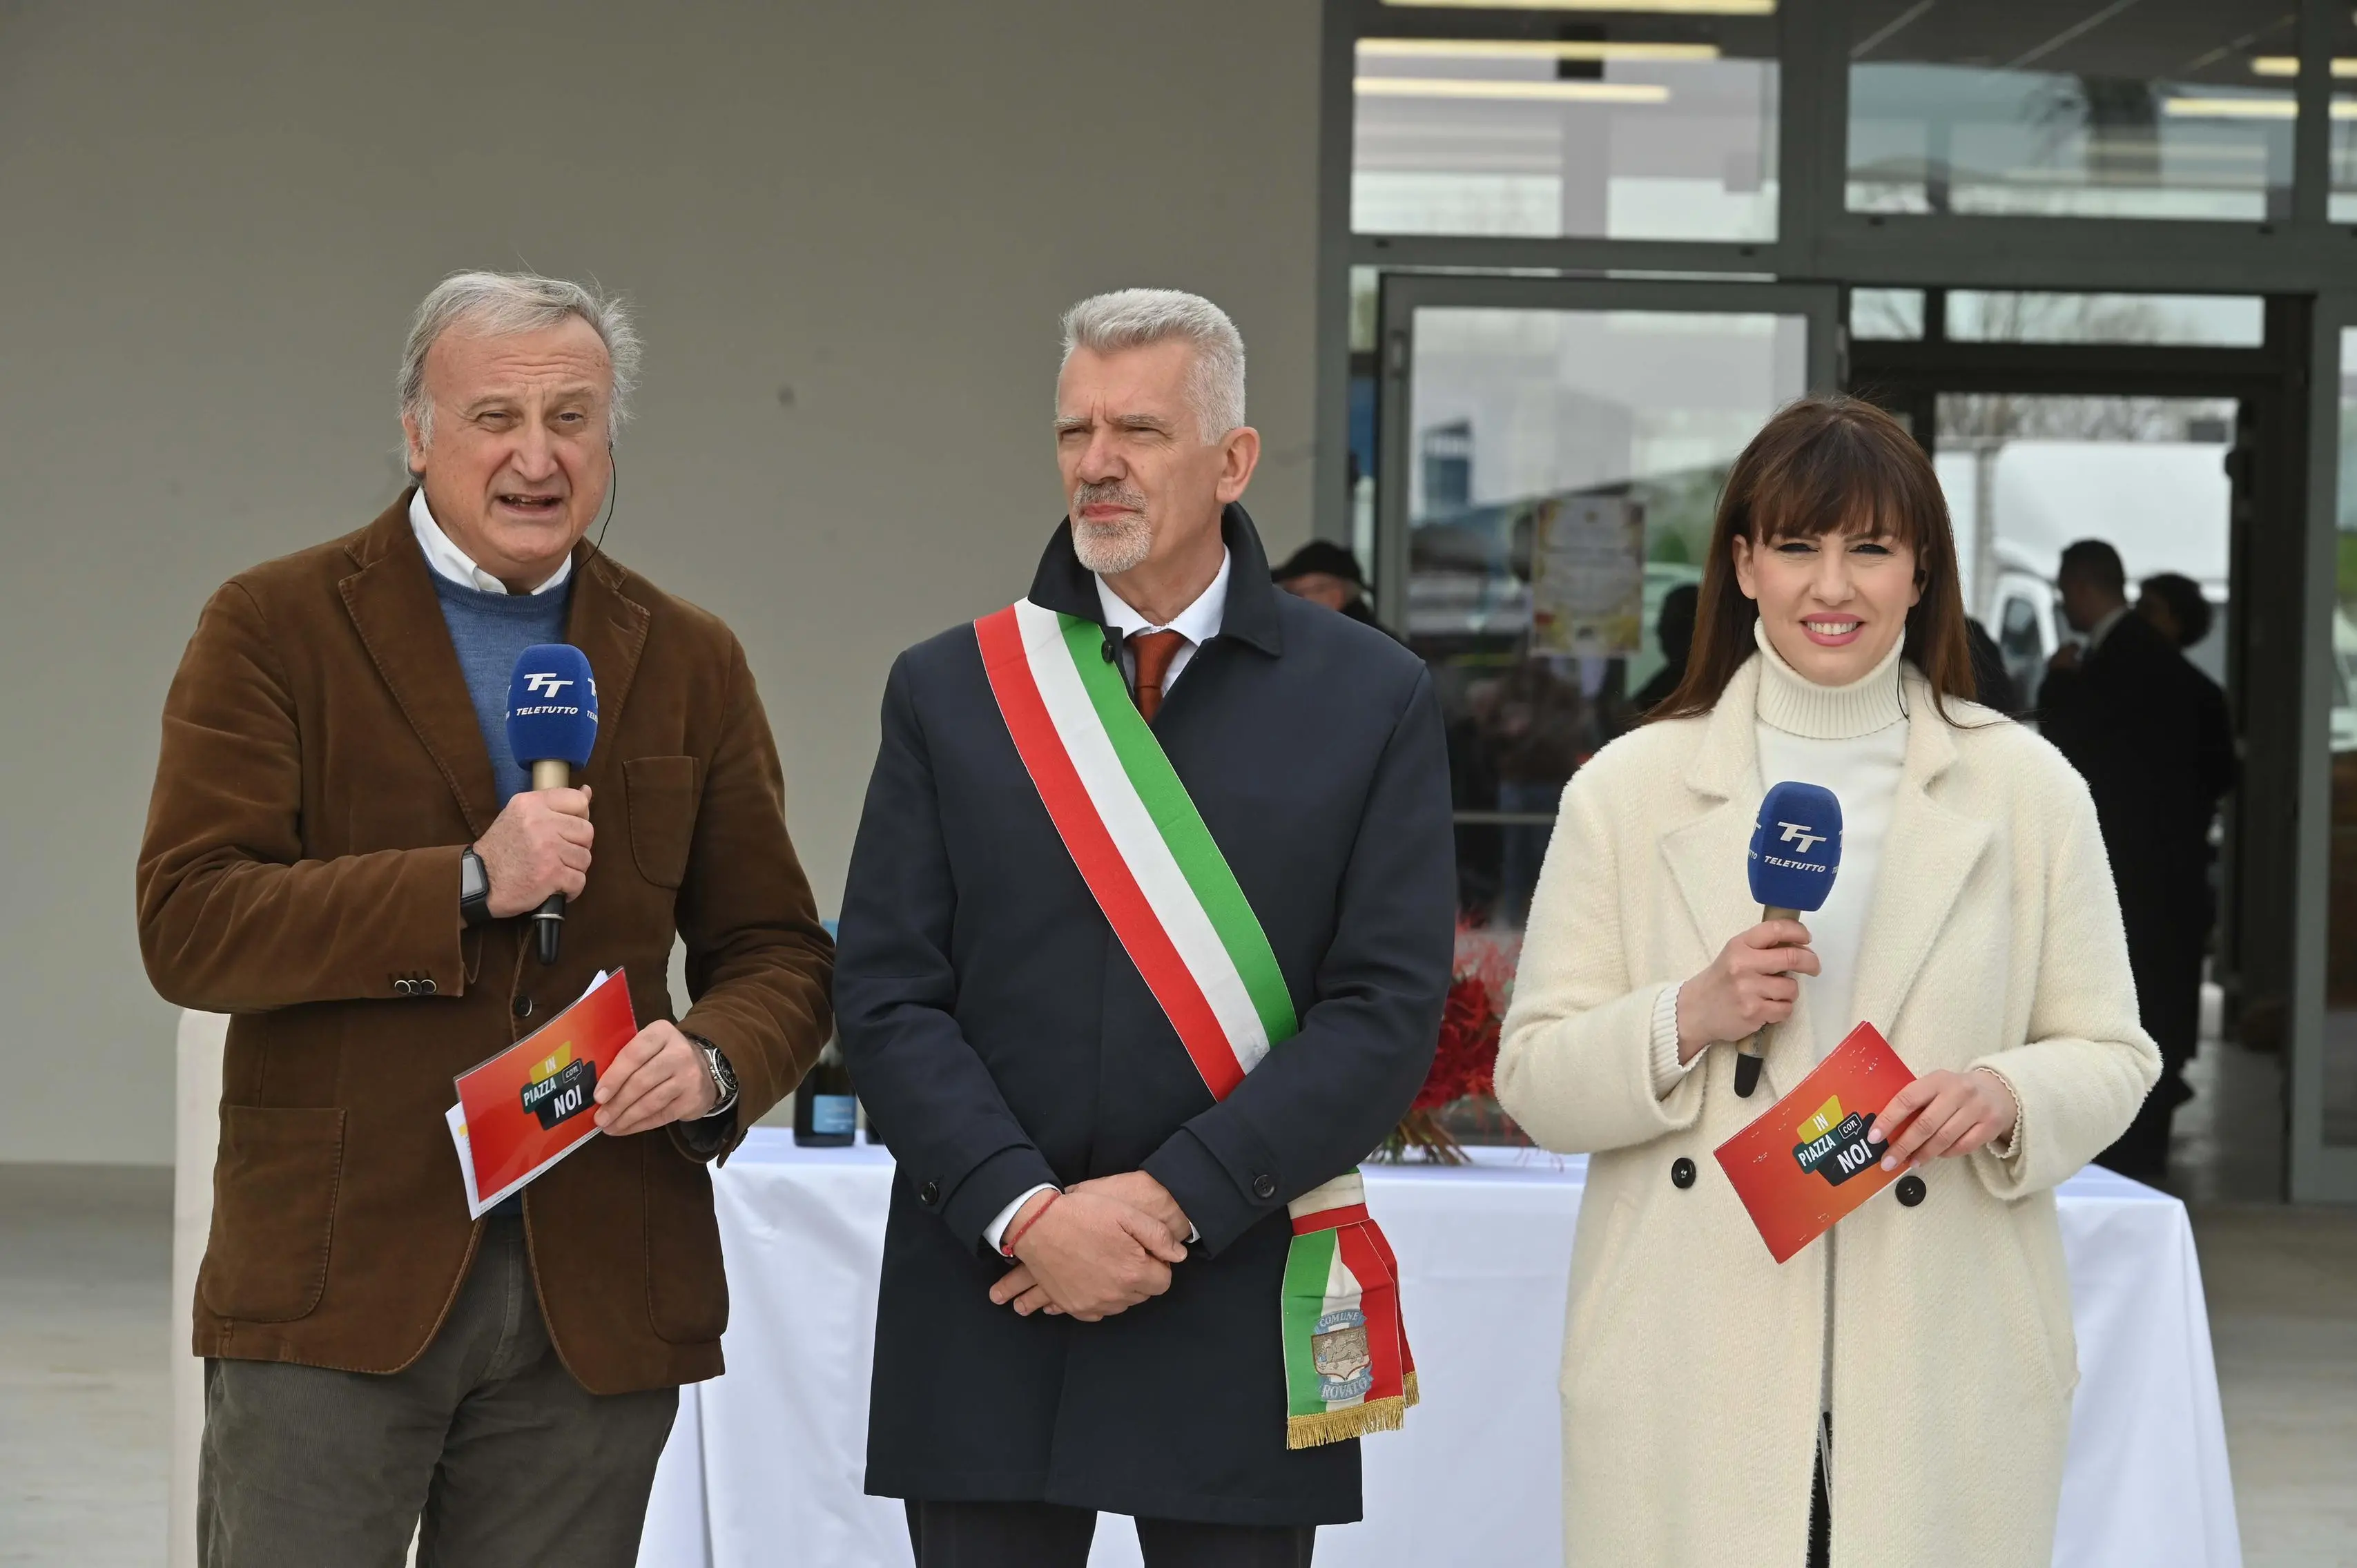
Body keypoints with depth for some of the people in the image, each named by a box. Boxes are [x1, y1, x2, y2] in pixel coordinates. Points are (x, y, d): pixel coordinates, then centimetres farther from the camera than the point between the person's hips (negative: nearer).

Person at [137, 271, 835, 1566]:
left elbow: (775, 952, 14)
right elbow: (187, 924, -9)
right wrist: (466, 886, -17)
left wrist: (716, 1063, -9)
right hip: (338, 1271, -3)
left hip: (596, 1298, 3)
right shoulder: (273, 629, 1)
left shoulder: (688, 664, 12)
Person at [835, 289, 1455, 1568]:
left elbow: (1389, 1011, -4)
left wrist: (1174, 1200, -13)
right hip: (987, 1312, 1)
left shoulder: (1375, 699, 4)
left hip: (1238, 1326, -1)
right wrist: (1023, 1212, -12)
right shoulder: (948, 690, 7)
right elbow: (887, 996, 1)